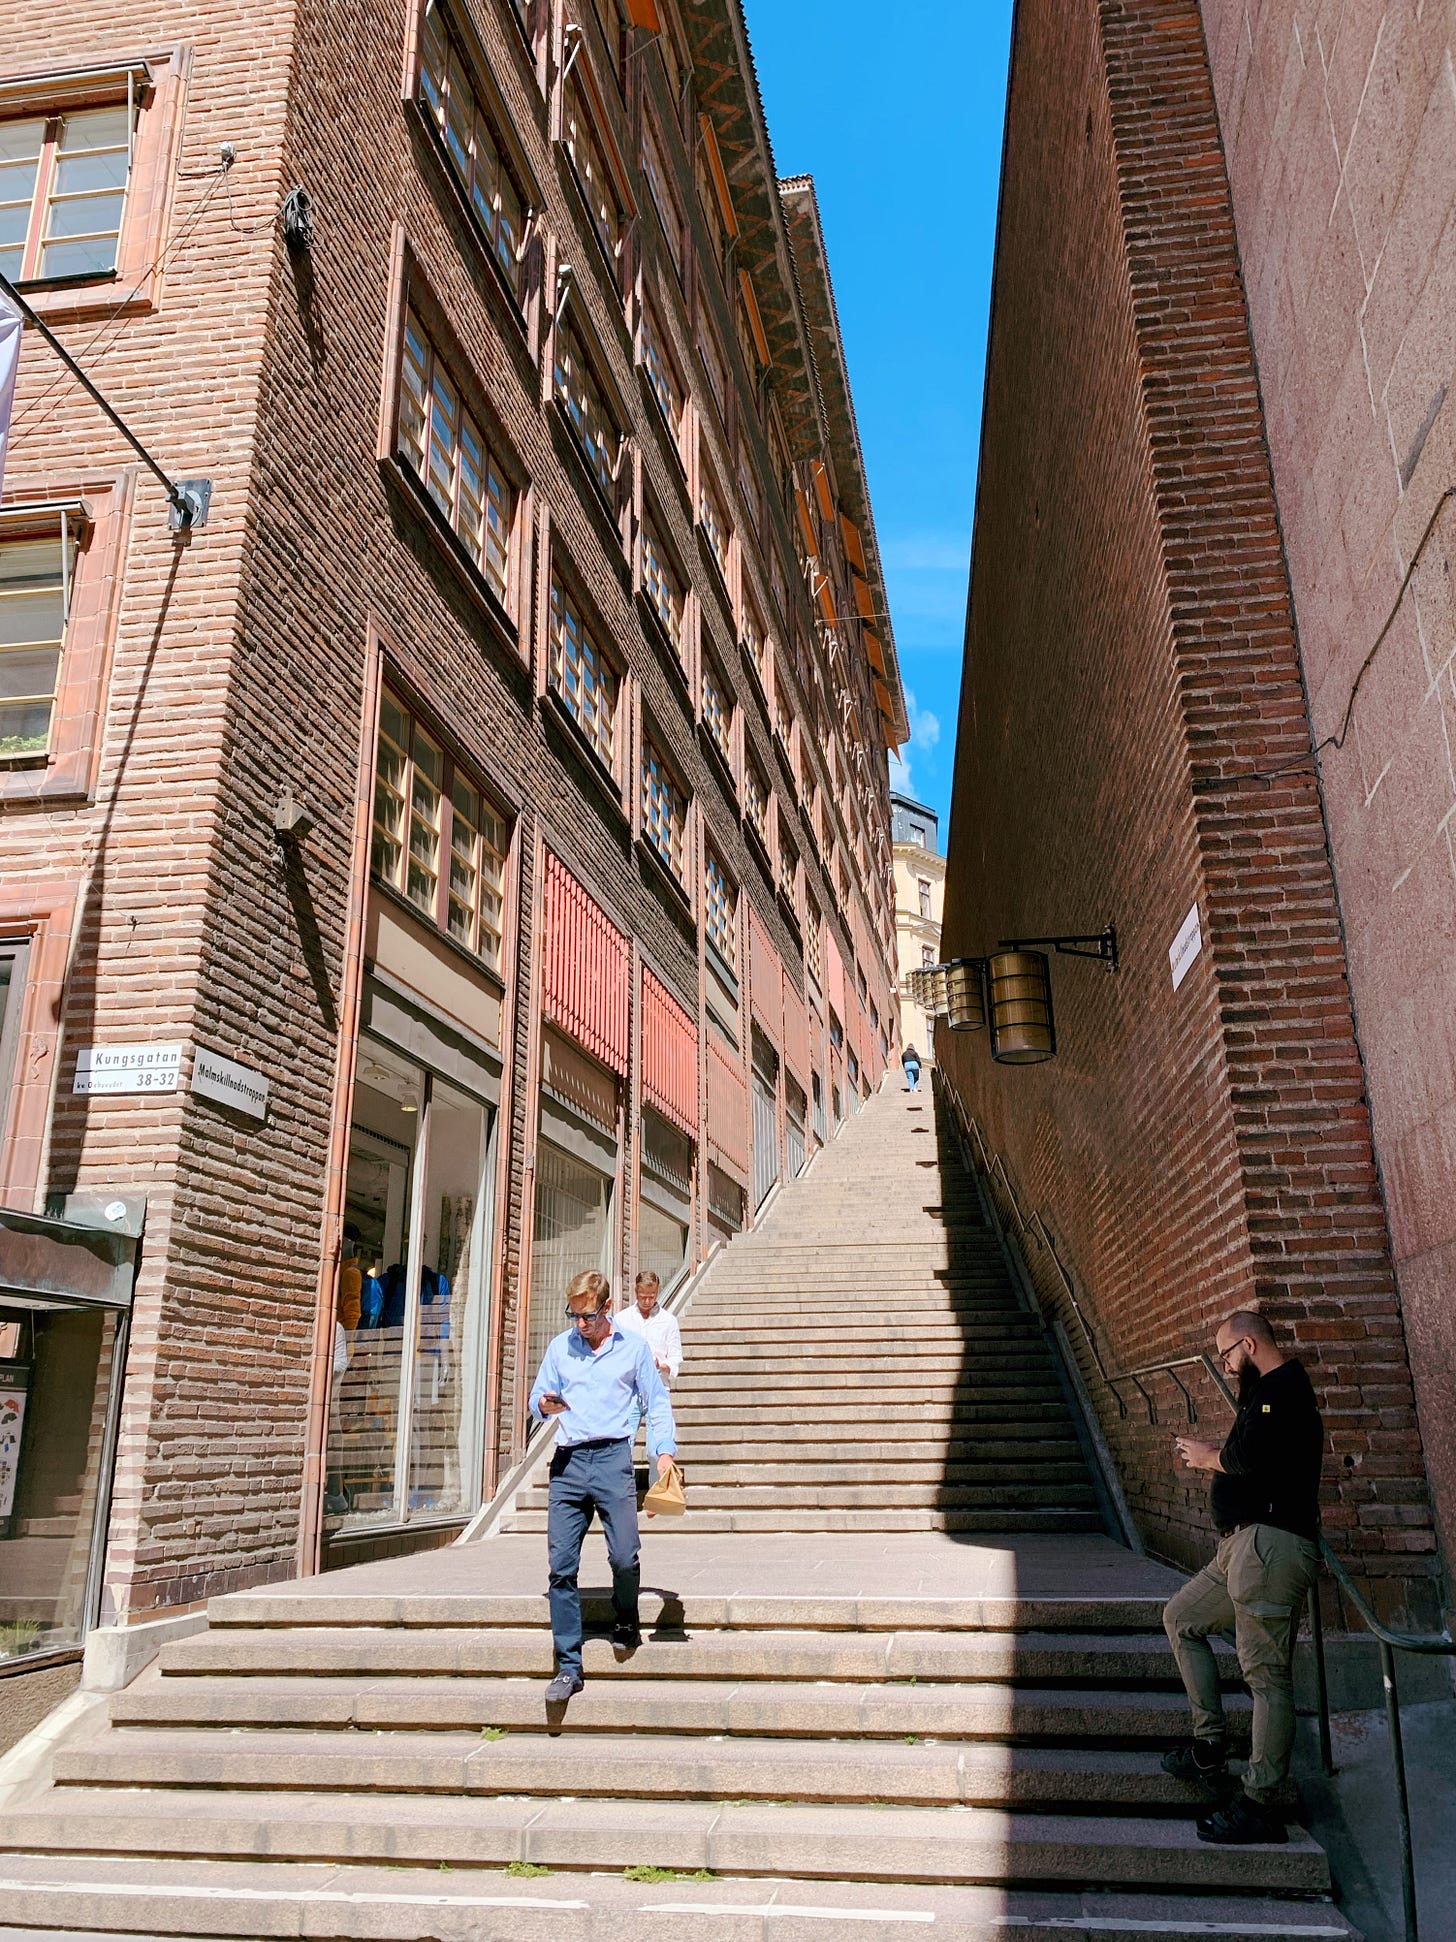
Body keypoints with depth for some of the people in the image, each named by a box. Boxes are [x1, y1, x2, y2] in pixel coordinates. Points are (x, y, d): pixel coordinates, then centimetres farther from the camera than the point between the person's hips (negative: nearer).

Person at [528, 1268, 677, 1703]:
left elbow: (656, 1402, 10)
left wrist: (664, 1450, -2)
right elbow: (537, 1397, 15)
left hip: (613, 1458, -2)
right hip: (568, 1460, 2)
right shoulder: (559, 1346, 13)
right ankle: (568, 1667, 6)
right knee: (561, 1566, -3)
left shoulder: (633, 1346, 7)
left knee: (624, 1557, -9)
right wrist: (545, 1406, -9)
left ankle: (626, 1621, 24)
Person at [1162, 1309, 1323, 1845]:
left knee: (1267, 1673, -7)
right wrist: (1212, 1457, 4)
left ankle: (1259, 1806, -3)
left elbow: (1247, 1455, -23)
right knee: (1181, 1618, 19)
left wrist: (1206, 1456, -5)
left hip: (1270, 1544, -12)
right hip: (1245, 1545, 12)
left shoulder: (1282, 1388, -11)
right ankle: (1209, 1746, 17)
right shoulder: (1271, 1391, 22)